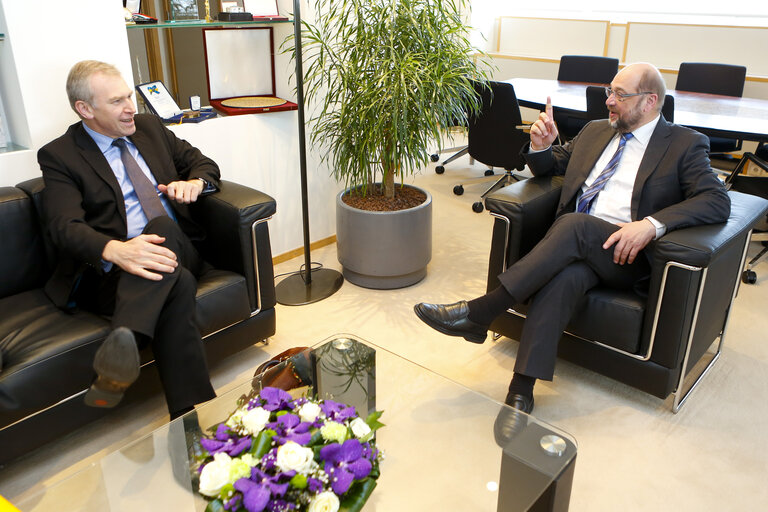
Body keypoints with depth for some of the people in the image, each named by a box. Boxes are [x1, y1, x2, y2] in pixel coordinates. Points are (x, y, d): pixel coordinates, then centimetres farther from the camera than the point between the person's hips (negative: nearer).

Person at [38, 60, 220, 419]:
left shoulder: (149, 126, 18)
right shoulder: (59, 156, 2)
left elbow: (202, 162, 24)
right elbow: (66, 226, -13)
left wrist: (195, 182, -3)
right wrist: (115, 249, -37)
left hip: (180, 250, 4)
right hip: (110, 273, -4)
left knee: (162, 224, -34)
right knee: (177, 284, -37)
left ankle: (123, 341, -47)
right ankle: (192, 416, -42)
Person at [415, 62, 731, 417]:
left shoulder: (685, 145, 8)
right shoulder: (595, 131, 23)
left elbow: (716, 200, -5)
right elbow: (550, 167, 32)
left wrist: (651, 224, -22)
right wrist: (540, 146, 6)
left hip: (624, 253, -3)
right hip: (573, 242, 3)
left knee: (574, 225, -35)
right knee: (566, 274, -34)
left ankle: (478, 313, -33)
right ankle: (522, 385, -37)